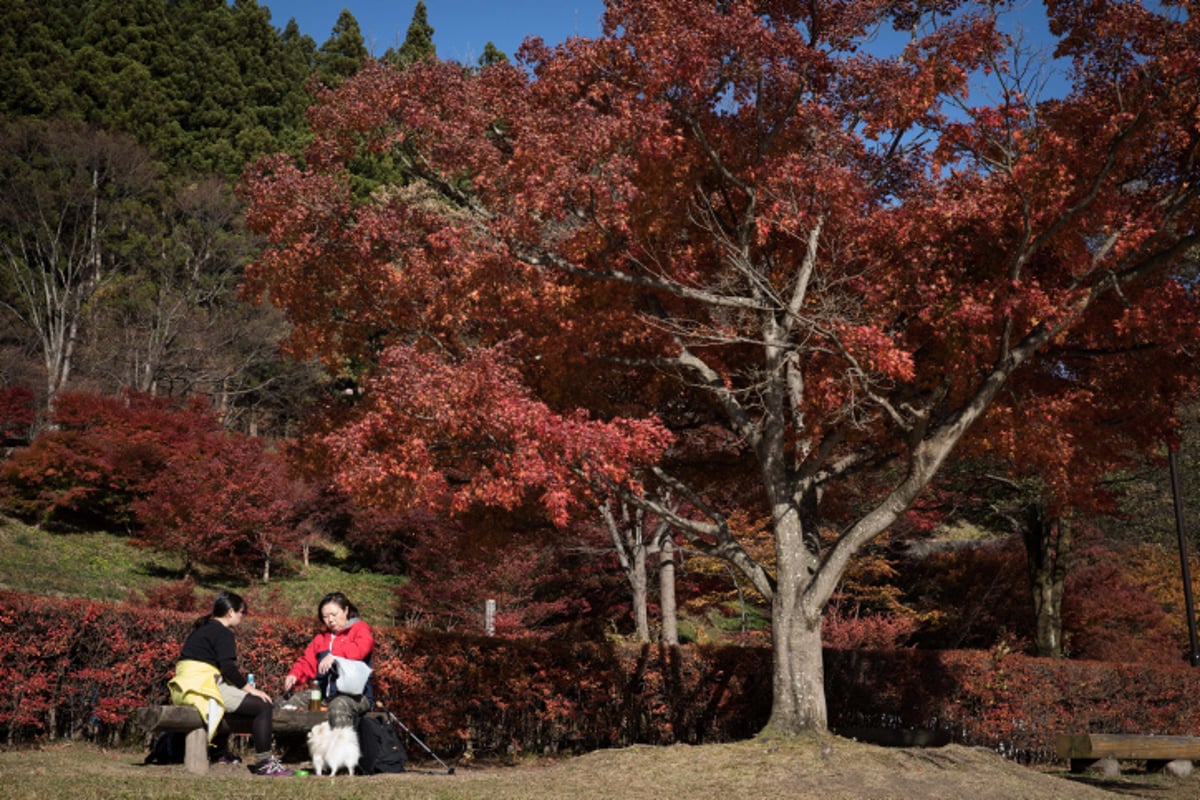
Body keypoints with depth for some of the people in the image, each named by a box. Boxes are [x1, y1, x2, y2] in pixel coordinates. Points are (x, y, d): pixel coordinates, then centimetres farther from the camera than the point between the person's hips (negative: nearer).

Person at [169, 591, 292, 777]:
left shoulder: (202, 629, 23)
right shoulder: (223, 632, -6)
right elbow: (228, 667, -17)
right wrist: (251, 689, -8)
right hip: (204, 687, -10)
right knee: (263, 707, -11)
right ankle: (264, 763, -13)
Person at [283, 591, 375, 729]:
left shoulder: (360, 629, 4)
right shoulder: (321, 638, 24)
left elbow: (361, 648, -19)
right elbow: (307, 662, 16)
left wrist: (334, 655, -34)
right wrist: (294, 675, -7)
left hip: (355, 695, -7)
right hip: (323, 695, 7)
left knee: (339, 706, -41)